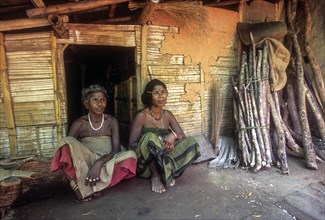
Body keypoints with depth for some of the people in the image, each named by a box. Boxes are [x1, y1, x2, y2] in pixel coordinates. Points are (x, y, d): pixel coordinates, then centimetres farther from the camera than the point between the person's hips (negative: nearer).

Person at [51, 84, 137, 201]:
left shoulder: (111, 121, -1)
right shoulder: (79, 123, -2)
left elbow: (116, 150, -9)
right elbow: (66, 146, -10)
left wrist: (99, 163, -29)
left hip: (106, 163, 1)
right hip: (84, 164, -1)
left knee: (131, 154, -29)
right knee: (67, 141, -24)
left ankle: (82, 185, -30)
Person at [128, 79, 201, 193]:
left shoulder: (168, 114, 6)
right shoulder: (142, 115, -10)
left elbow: (183, 136, 3)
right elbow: (132, 145, -13)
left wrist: (174, 136, -20)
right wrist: (152, 145, -26)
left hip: (164, 157, 5)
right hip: (145, 165, -4)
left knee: (190, 142, -14)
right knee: (150, 137, -34)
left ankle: (167, 172, -11)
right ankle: (155, 176, -16)